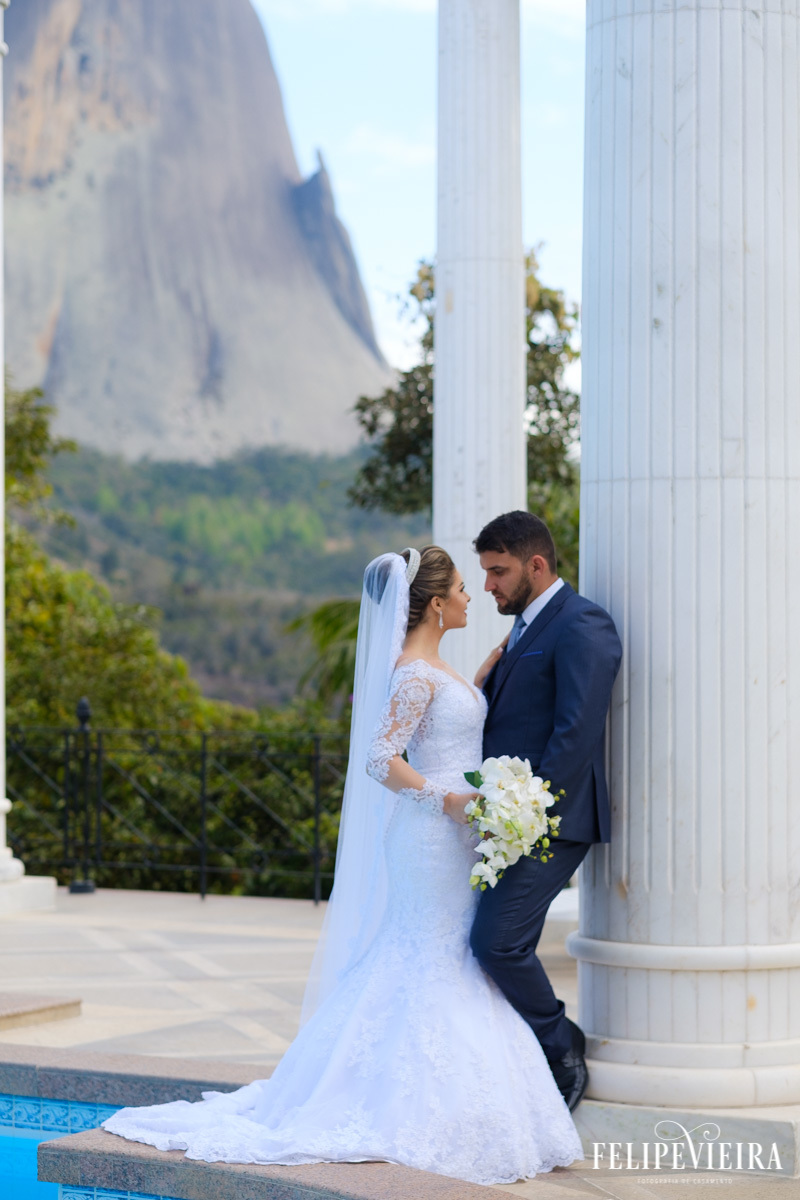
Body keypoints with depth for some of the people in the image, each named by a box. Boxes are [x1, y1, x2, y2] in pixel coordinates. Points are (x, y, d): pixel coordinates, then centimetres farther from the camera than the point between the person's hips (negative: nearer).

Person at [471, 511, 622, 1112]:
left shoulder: (582, 626, -11)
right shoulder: (525, 628, 21)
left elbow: (575, 732, -19)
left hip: (550, 820, -9)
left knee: (498, 940, -16)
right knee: (493, 944, 7)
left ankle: (563, 1049, 2)